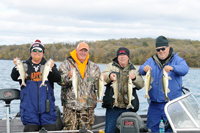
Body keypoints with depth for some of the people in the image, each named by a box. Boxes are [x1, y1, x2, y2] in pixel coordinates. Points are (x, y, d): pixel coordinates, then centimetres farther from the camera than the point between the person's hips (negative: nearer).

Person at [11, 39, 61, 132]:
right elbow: (15, 78, -6)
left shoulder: (48, 65, 9)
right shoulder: (24, 66, 9)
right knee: (30, 129, -1)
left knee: (50, 129, -1)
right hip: (29, 106, 0)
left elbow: (57, 79, -6)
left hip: (47, 106, 0)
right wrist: (16, 67, -25)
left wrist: (51, 69, -25)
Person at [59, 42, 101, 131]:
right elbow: (60, 81, -7)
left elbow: (97, 86, 16)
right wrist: (68, 77, -26)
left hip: (88, 105, 3)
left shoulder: (94, 67, 16)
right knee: (70, 128, -5)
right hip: (70, 104, -3)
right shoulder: (66, 64, 4)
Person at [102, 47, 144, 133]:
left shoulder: (134, 70, 13)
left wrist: (135, 78, -19)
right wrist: (109, 76, -28)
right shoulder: (111, 66, 11)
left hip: (128, 107, 1)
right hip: (112, 106, -1)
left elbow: (141, 85, 2)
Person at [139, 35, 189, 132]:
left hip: (171, 103, -3)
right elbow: (141, 70, -5)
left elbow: (185, 69, -19)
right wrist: (144, 68, -30)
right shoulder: (151, 61, 10)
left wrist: (172, 68, -39)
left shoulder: (177, 60, 0)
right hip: (154, 103, 3)